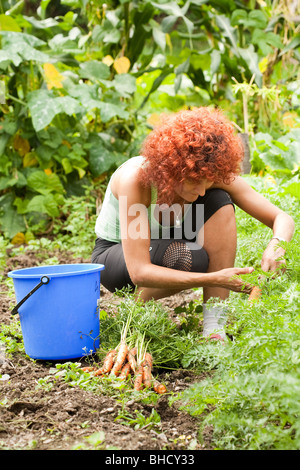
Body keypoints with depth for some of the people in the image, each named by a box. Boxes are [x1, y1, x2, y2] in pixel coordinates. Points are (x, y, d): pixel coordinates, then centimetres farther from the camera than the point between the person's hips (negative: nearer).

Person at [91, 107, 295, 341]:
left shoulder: (212, 173, -22)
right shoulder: (135, 178, -35)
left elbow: (283, 218, -18)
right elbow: (139, 272, -39)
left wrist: (276, 243, -43)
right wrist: (214, 279, -45)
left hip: (165, 247, 5)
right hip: (115, 254, -5)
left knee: (219, 202, -25)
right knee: (189, 258, -37)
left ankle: (214, 324, -24)